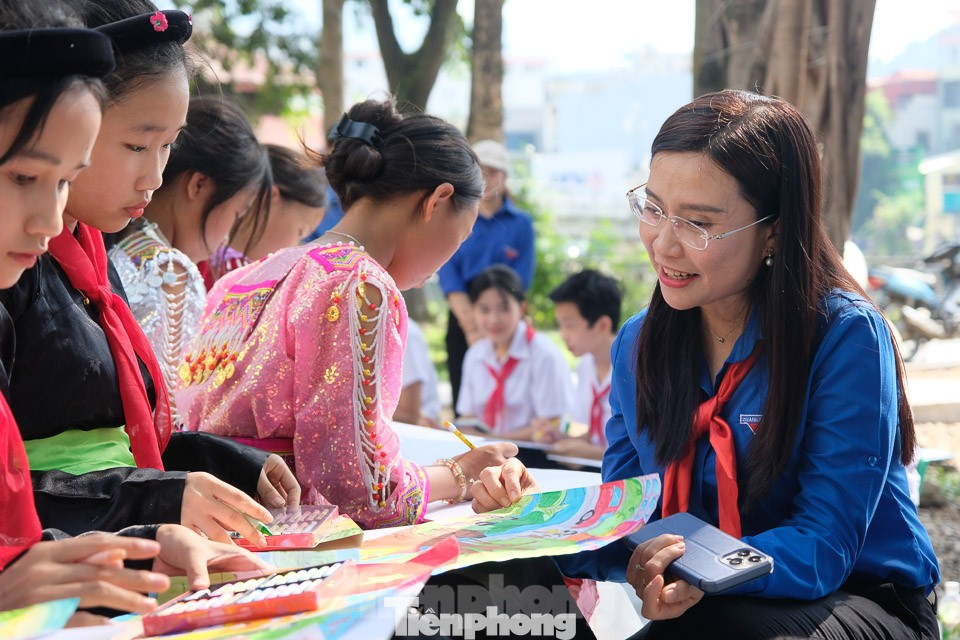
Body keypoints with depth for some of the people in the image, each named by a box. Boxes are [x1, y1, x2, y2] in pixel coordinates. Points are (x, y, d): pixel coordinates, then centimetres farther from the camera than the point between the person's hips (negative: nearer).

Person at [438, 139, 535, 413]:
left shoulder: (521, 223, 4)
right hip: (462, 320, 1)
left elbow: (521, 281, -3)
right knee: (462, 404, -1)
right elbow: (449, 276, -1)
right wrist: (471, 327, -13)